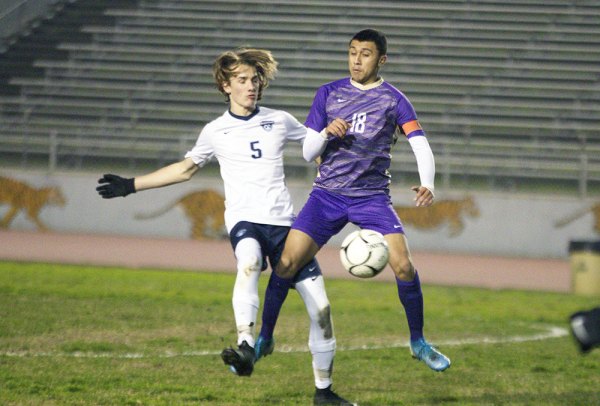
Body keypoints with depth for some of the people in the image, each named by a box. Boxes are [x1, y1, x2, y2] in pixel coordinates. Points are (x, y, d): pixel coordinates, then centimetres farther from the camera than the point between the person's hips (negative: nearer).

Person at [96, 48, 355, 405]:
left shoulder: (280, 121, 12)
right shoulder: (216, 132, 11)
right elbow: (186, 169, 24)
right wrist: (132, 185, 23)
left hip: (284, 222, 2)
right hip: (245, 221, -2)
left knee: (320, 306, -3)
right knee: (249, 262, -40)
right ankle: (246, 349, -54)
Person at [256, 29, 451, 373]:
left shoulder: (393, 100, 1)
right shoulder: (329, 93, 7)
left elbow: (421, 145, -10)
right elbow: (308, 153, 8)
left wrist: (427, 184, -29)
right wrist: (326, 134, -15)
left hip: (373, 197, -1)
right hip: (327, 193, 1)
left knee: (403, 264, -17)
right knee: (288, 262, -11)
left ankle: (419, 342, 3)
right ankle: (264, 338, 7)